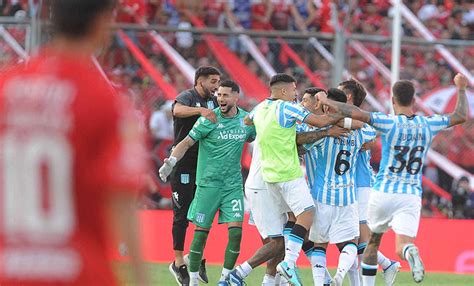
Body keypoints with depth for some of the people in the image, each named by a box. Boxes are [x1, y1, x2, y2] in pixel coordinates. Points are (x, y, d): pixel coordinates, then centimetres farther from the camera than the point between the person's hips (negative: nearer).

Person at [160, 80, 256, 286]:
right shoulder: (209, 120, -8)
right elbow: (187, 142, -8)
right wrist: (171, 162, -22)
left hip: (234, 184, 3)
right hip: (208, 183, -3)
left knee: (236, 231, -9)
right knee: (201, 231, -2)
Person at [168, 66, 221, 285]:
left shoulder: (213, 102, 13)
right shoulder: (187, 97, -11)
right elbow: (177, 110, -32)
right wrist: (200, 110, -47)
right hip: (184, 165, -7)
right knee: (182, 214, -2)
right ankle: (178, 262, 6)